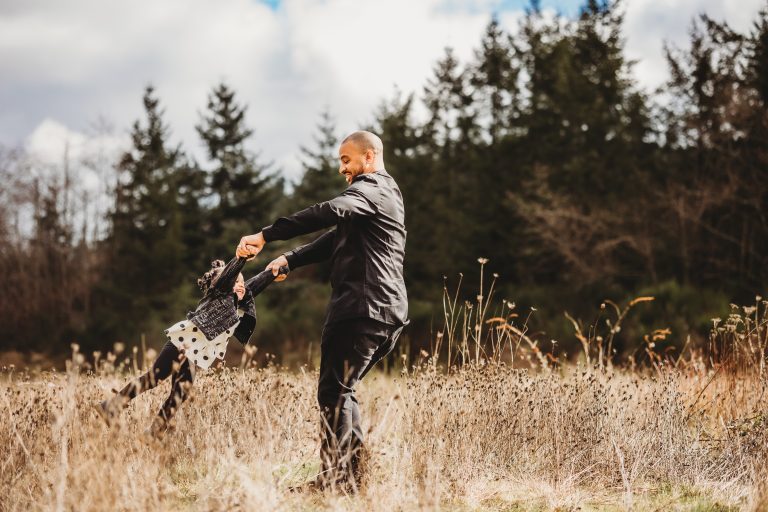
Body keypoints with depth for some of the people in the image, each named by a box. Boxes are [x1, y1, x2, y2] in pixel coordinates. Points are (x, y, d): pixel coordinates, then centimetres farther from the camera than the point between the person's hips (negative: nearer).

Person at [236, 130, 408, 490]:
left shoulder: (372, 188, -7)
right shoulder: (384, 193, 27)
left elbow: (330, 213, -26)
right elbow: (336, 238, 29)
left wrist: (266, 235, -29)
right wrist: (289, 260, 20)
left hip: (361, 308, -10)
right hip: (388, 311, 10)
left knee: (333, 392, -9)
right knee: (342, 390, 14)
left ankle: (335, 477, -10)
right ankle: (353, 473, 12)